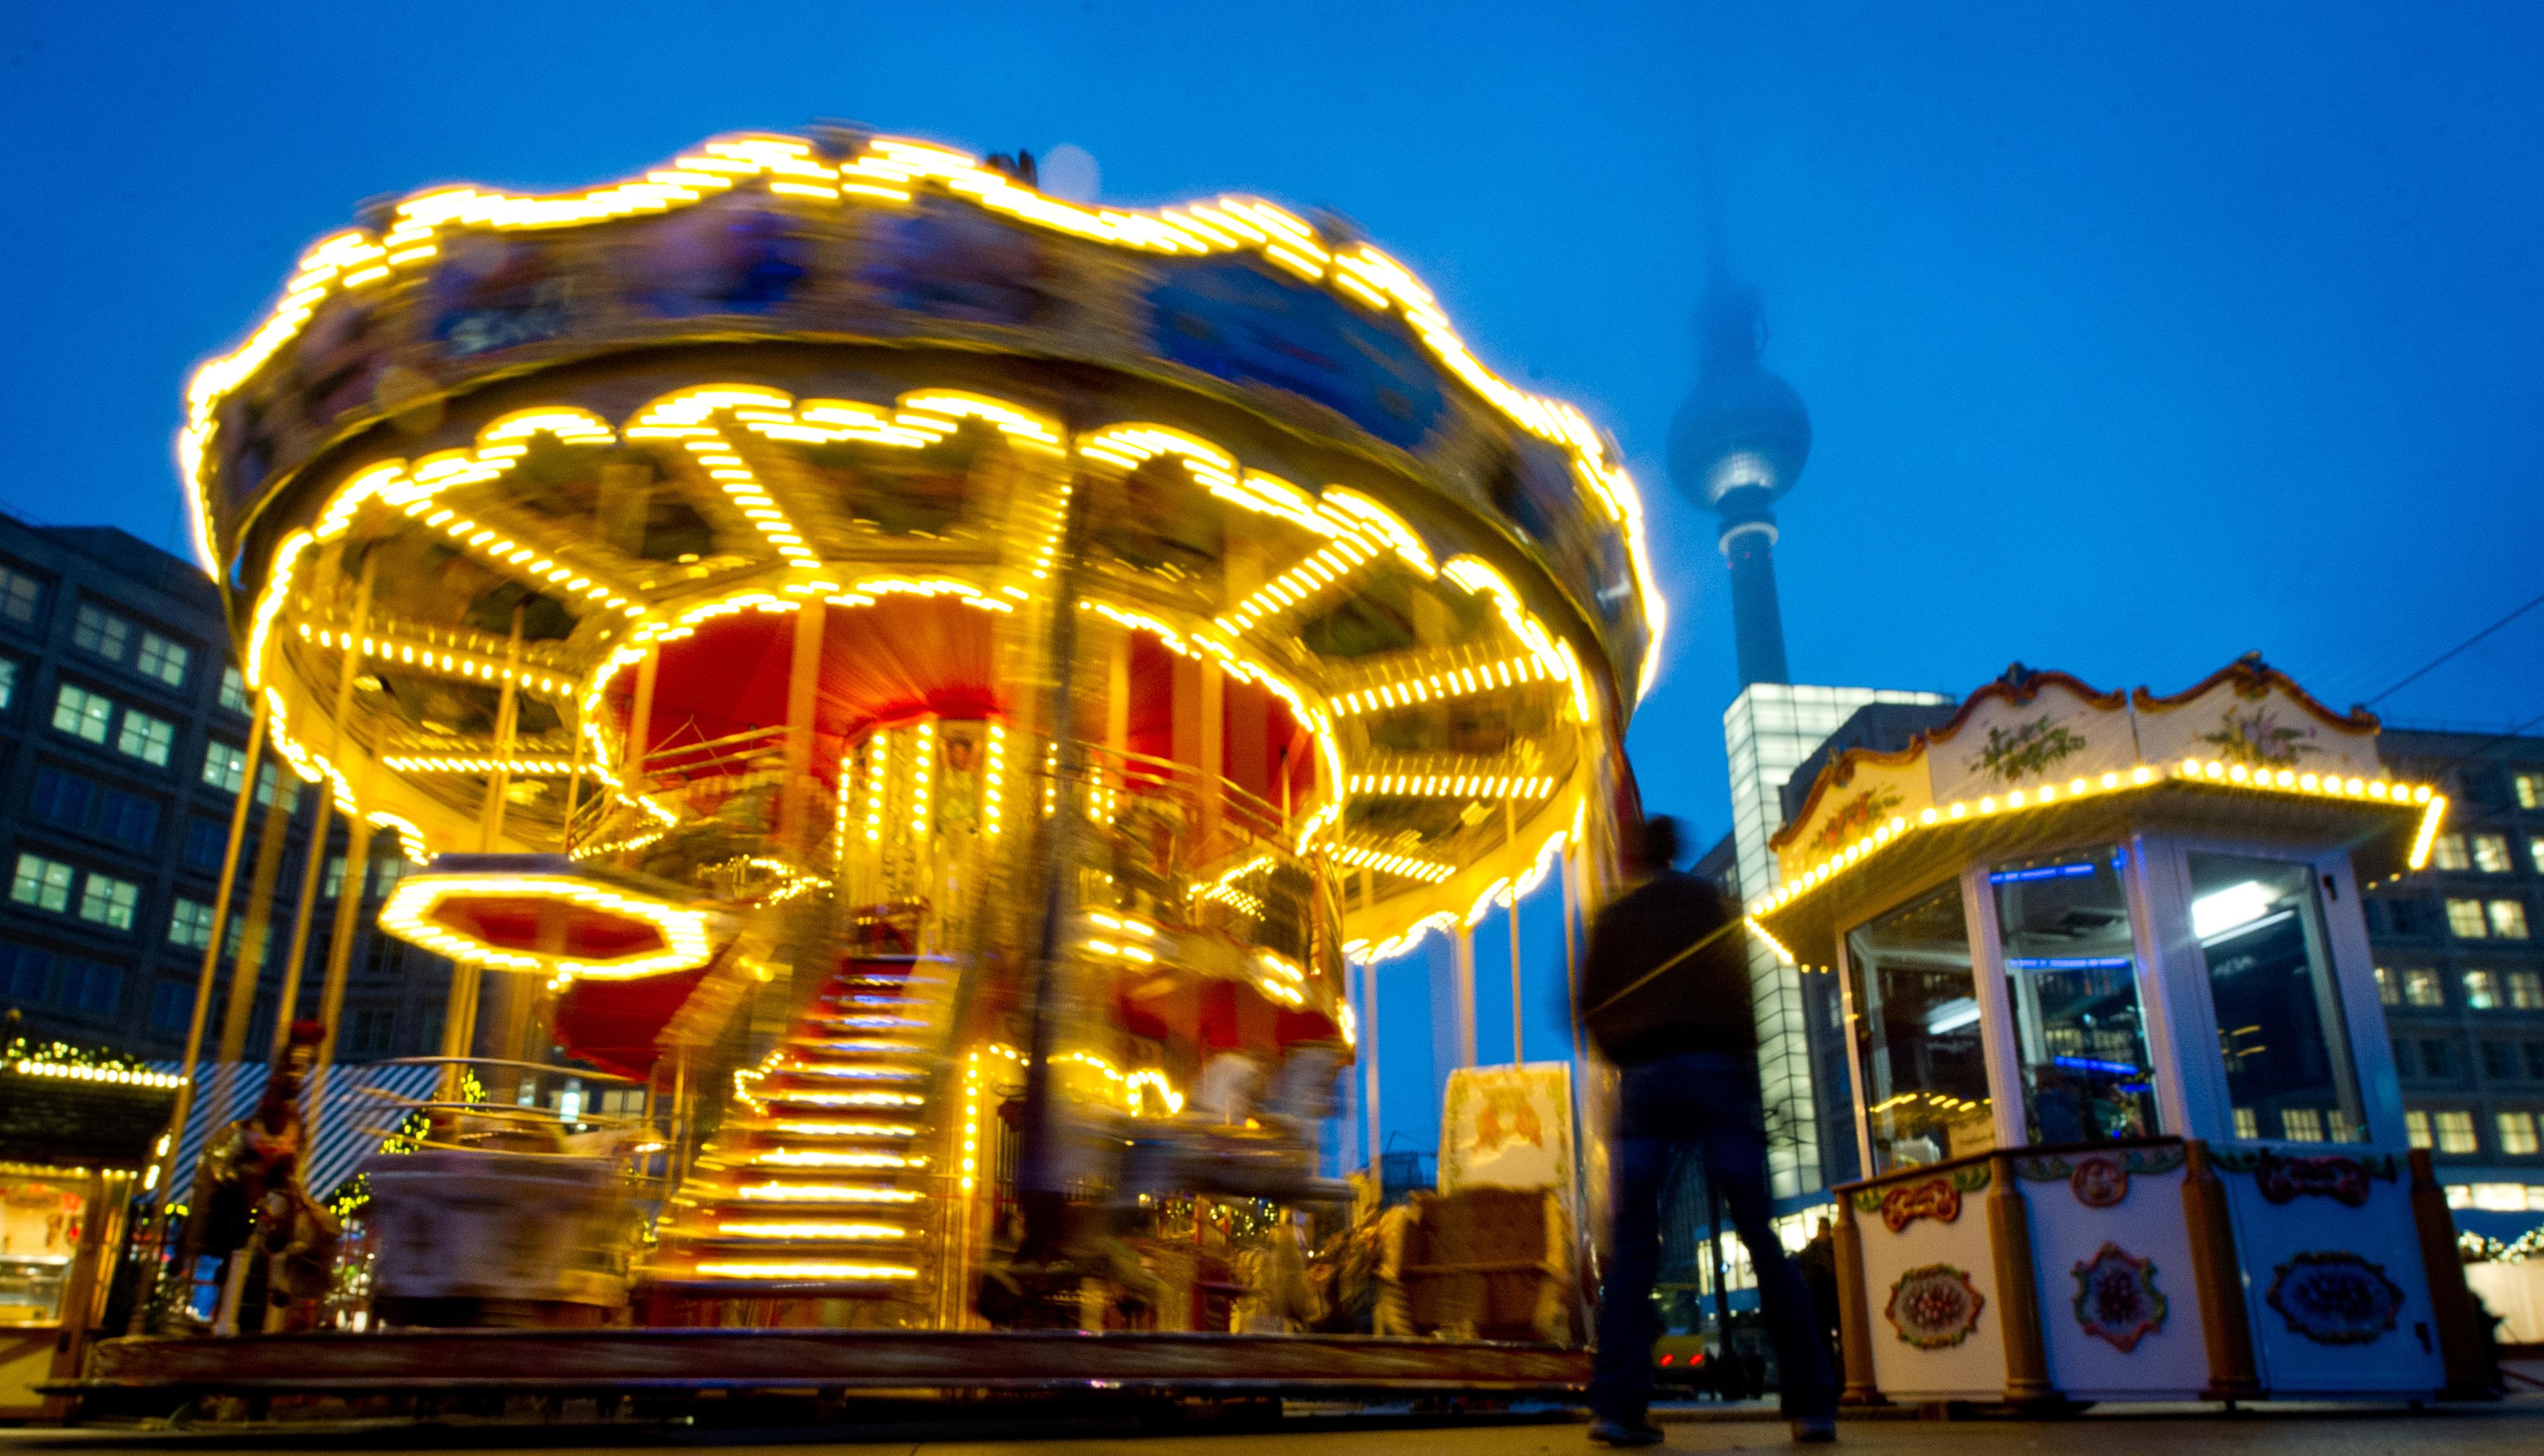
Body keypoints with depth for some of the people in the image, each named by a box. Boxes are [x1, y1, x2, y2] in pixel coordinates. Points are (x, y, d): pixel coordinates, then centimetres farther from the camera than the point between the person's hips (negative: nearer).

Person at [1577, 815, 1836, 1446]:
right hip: (1718, 1069, 0)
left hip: (1645, 1079, 0)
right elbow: (1743, 992, 11)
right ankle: (1811, 1403, 3)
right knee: (1762, 1239, 4)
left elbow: (1591, 1008, 8)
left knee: (1633, 1245, 2)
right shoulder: (1716, 905, 11)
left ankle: (1616, 1406, -9)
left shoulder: (1615, 918, 10)